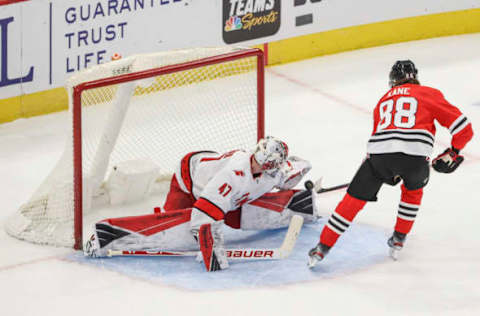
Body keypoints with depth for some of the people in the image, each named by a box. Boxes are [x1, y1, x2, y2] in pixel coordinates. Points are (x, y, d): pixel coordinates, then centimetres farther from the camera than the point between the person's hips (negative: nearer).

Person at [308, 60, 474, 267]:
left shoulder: (384, 100, 32)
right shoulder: (429, 94, 20)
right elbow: (461, 126, 13)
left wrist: (389, 172, 47)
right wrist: (453, 153, 28)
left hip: (378, 150, 2)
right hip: (414, 153, -2)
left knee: (355, 197, 14)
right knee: (413, 188, 31)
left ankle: (322, 248, 12)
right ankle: (399, 239, 32)